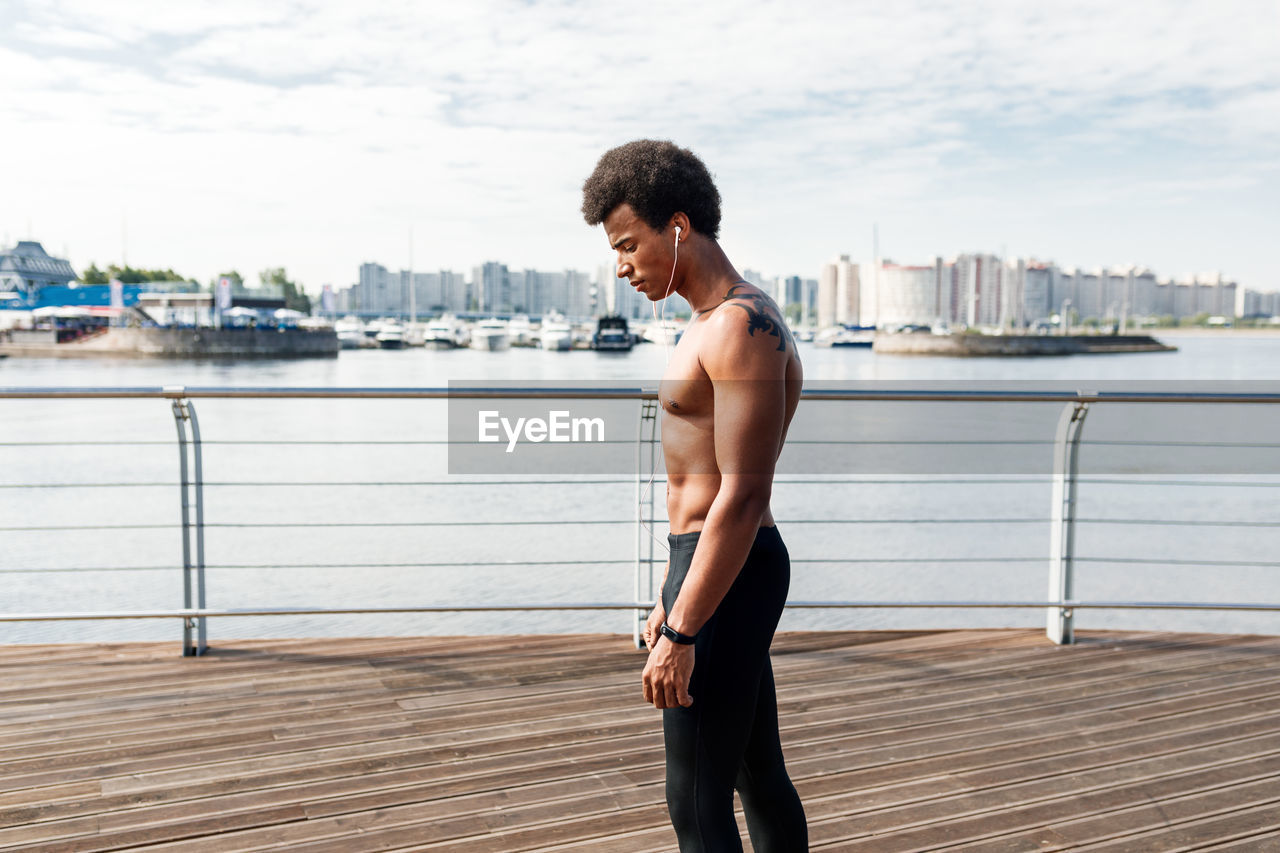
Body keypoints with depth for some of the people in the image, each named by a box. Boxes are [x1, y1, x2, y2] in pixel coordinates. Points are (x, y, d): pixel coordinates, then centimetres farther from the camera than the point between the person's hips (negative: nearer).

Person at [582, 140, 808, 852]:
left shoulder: (741, 327, -17)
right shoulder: (715, 323, 16)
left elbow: (743, 497, -24)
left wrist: (681, 633, -23)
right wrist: (670, 599, 21)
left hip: (730, 577, -10)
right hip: (710, 565, 10)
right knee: (760, 776, 20)